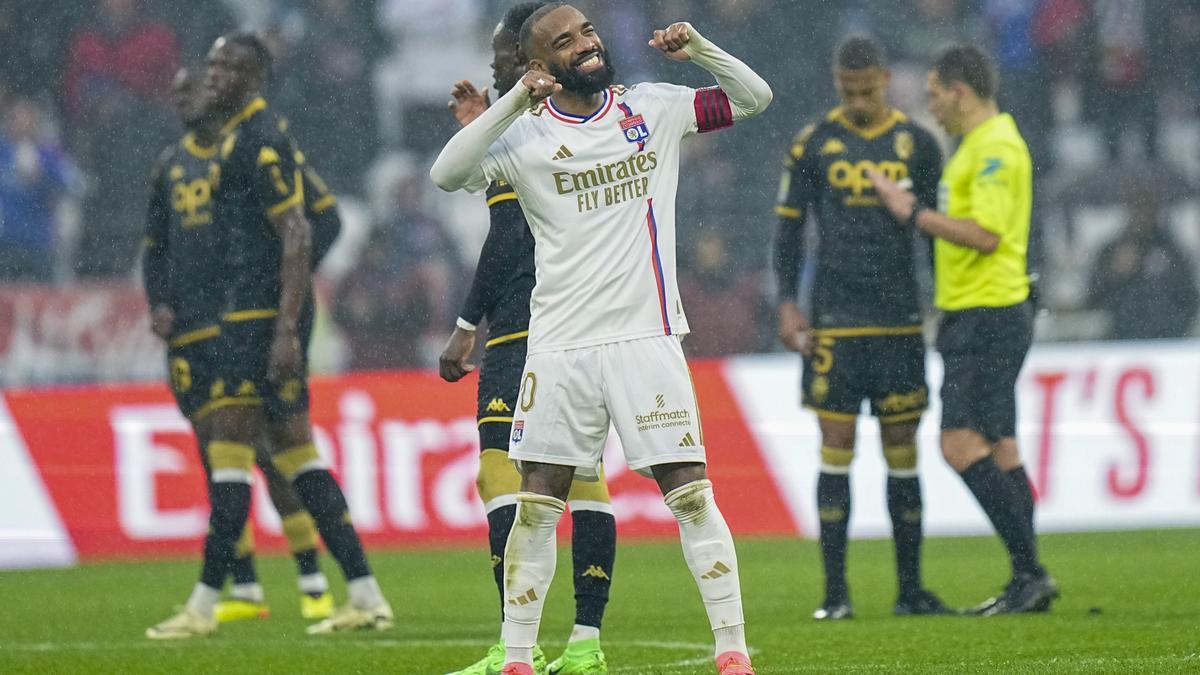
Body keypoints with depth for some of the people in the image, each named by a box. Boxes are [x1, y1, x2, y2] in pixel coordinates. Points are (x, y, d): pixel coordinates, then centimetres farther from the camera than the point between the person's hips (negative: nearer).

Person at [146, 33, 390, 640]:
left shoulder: (260, 142, -13)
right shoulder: (236, 140, 19)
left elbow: (297, 236, -18)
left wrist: (286, 330, -23)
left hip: (264, 316, -10)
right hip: (250, 315, 10)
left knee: (229, 450, -7)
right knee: (295, 453, 9)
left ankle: (203, 605, -5)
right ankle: (366, 595, 8)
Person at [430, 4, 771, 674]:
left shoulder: (654, 109, 6)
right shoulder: (525, 134, 0)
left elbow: (754, 97, 10)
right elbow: (447, 175, -15)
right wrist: (515, 103, -22)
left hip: (647, 335, 0)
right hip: (560, 343, 0)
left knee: (690, 492, -5)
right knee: (538, 504, 1)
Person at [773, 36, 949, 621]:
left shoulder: (918, 145, 6)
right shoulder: (813, 145, 3)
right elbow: (789, 227, 6)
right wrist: (787, 304, -3)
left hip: (900, 320, 1)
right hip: (835, 323, -1)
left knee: (903, 453, 3)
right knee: (836, 450, -4)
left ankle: (910, 589, 10)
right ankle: (835, 591, 0)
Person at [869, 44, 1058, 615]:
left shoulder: (997, 147, -15)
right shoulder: (978, 146, 18)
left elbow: (985, 233, -24)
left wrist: (913, 212, -17)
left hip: (988, 316, -10)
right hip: (973, 317, 10)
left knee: (962, 444, -14)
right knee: (998, 449, 9)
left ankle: (1029, 572, -13)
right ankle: (1028, 583, 9)